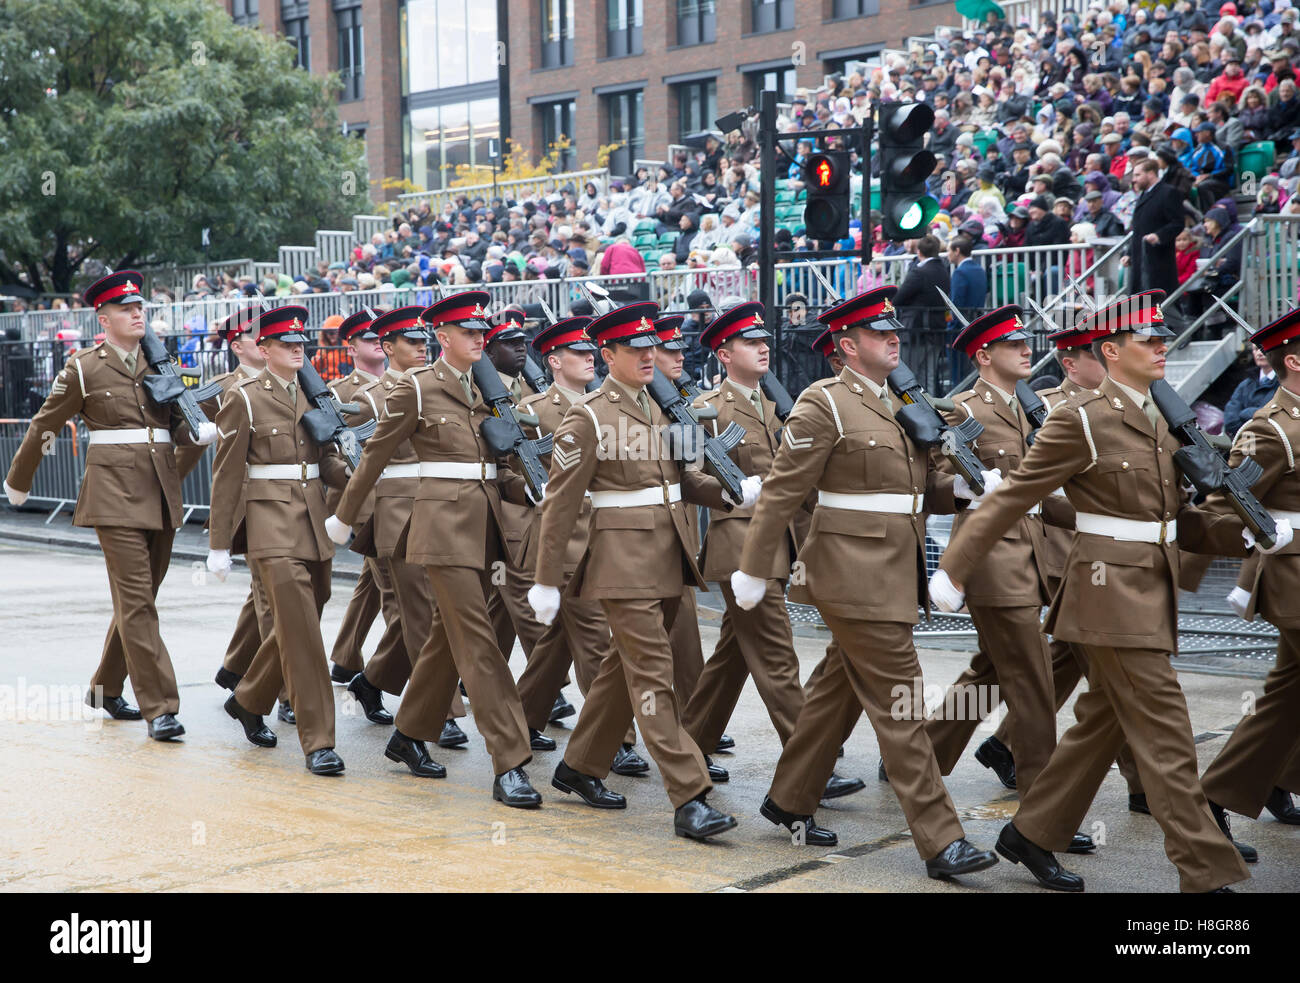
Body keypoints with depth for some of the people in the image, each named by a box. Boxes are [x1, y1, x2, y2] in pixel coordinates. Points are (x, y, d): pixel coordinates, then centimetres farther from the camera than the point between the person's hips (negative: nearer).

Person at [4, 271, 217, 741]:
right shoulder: (83, 368, 0)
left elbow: (177, 424, 12)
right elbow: (44, 427, 9)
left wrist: (201, 432, -12)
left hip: (161, 494, 5)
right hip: (114, 493, -5)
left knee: (140, 596, 13)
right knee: (136, 600, -10)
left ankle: (105, 688, 30)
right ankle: (159, 707, -10)